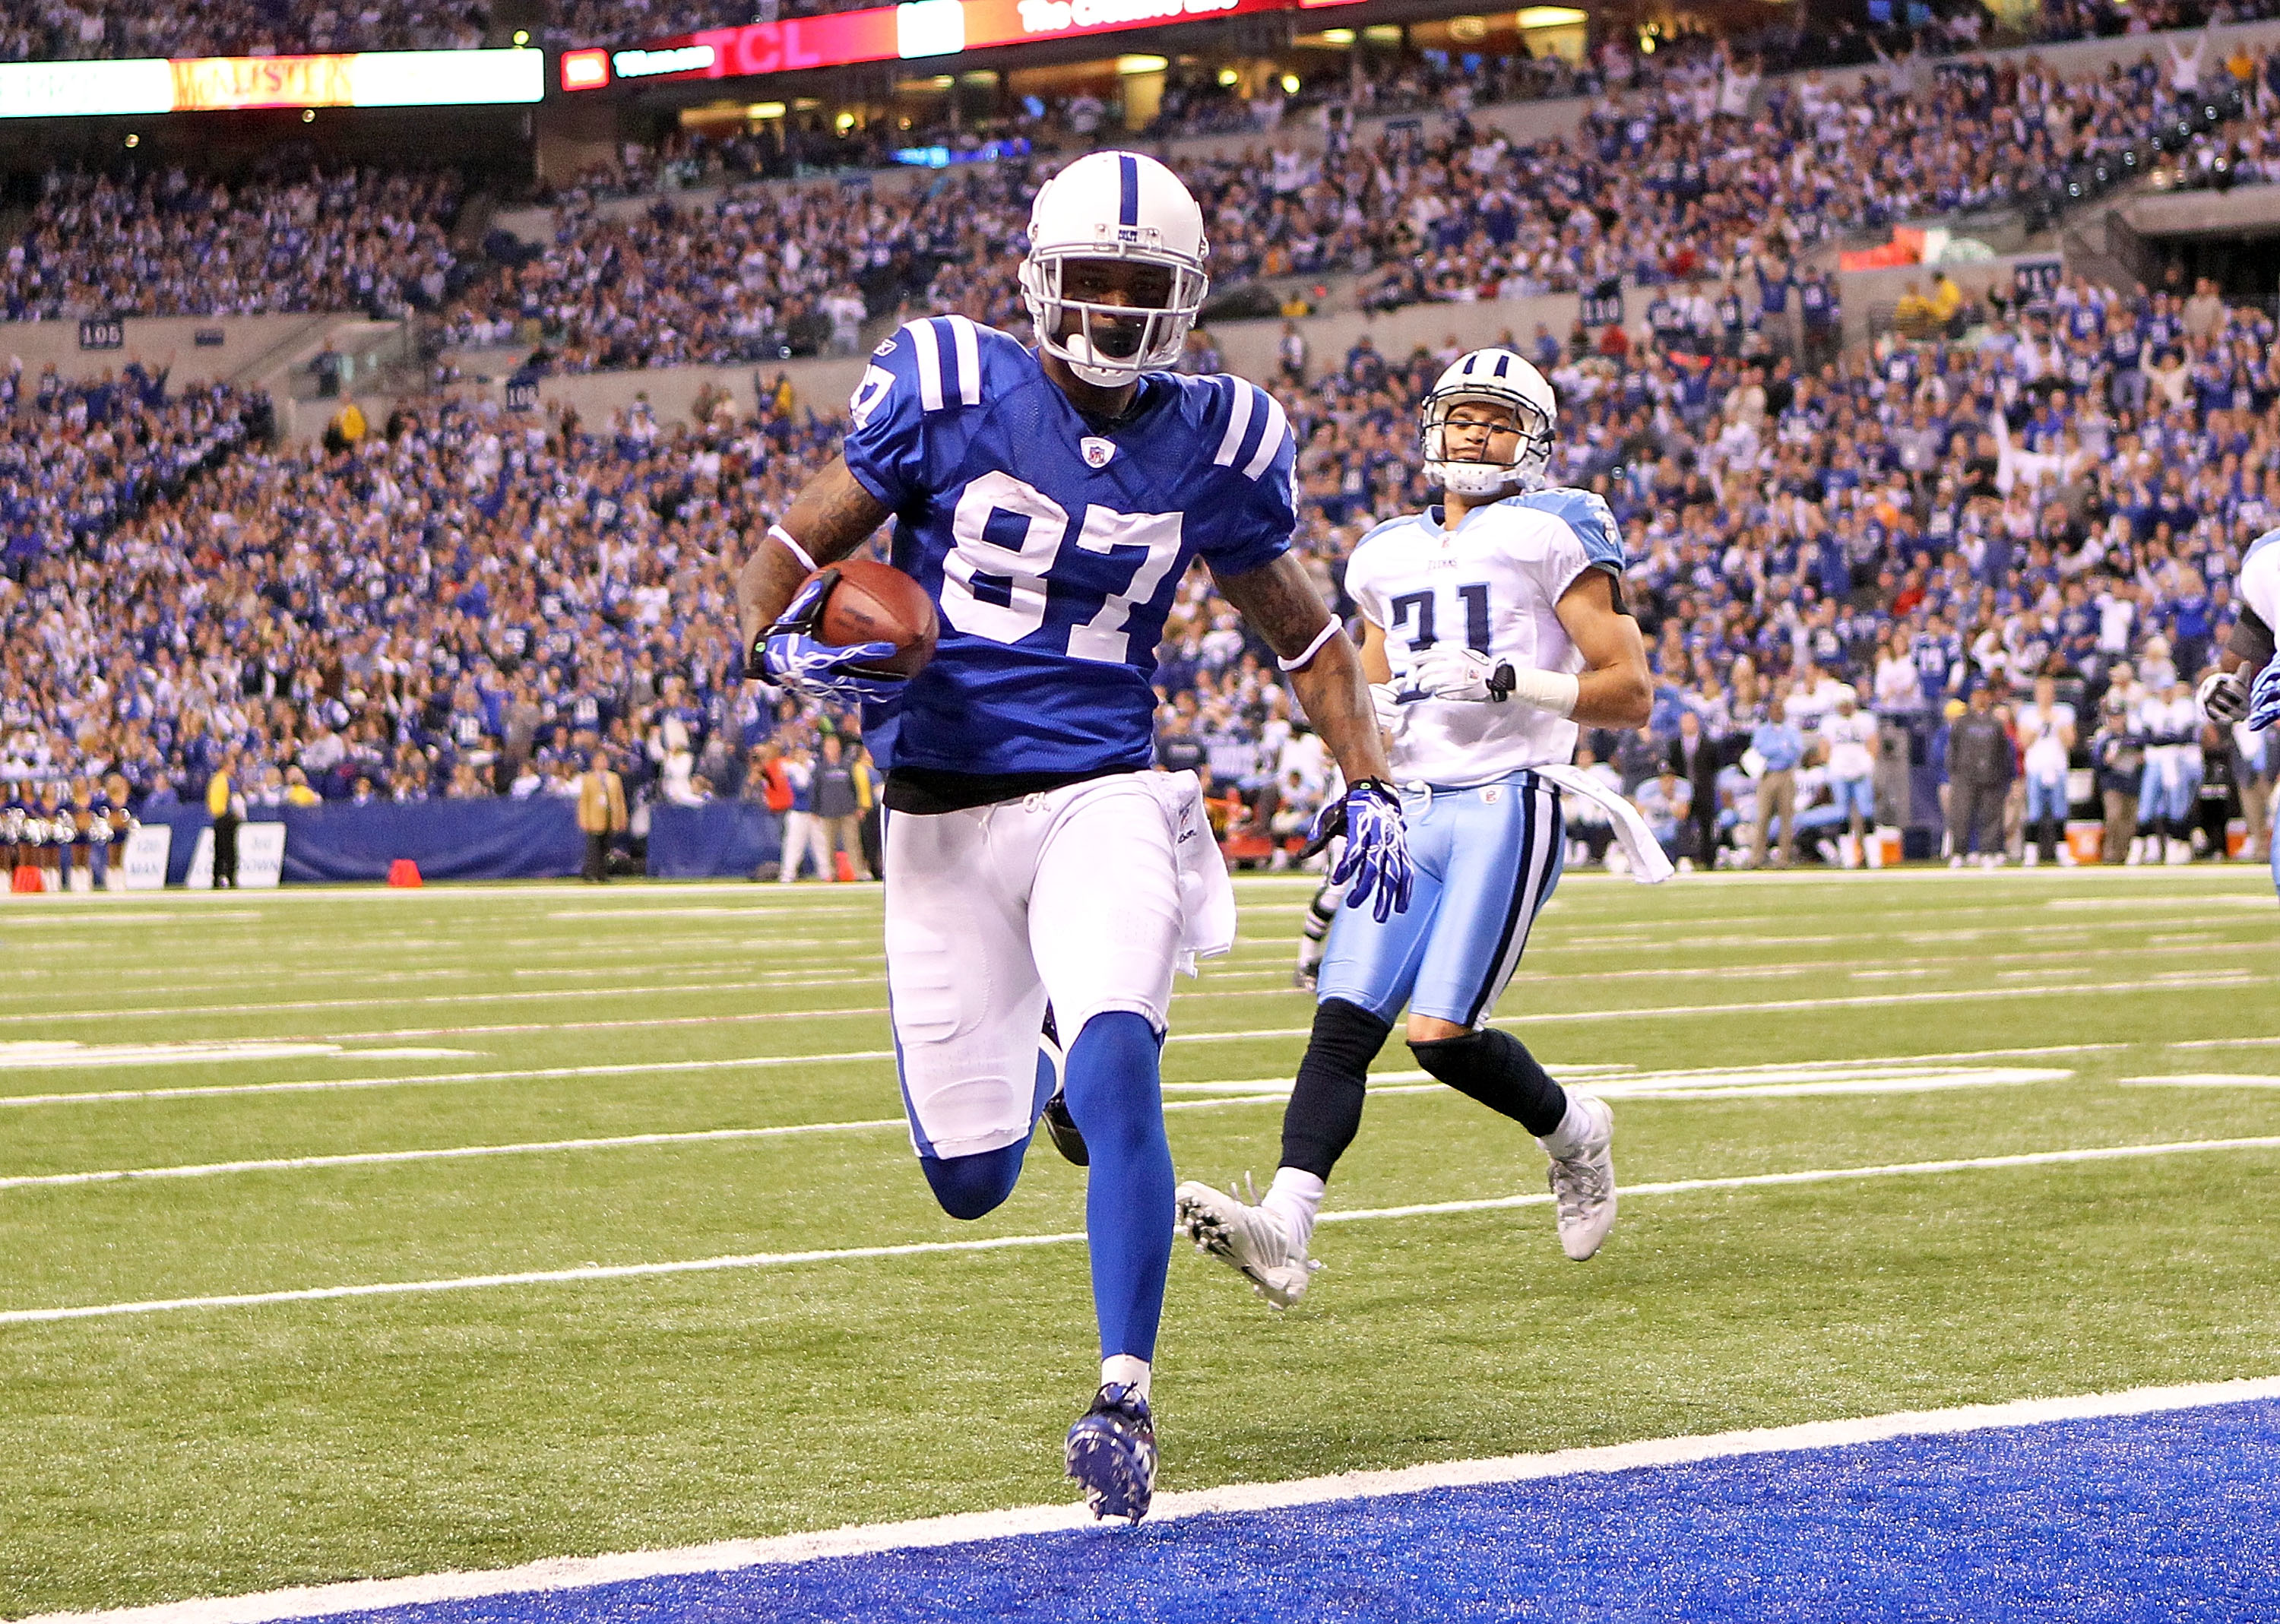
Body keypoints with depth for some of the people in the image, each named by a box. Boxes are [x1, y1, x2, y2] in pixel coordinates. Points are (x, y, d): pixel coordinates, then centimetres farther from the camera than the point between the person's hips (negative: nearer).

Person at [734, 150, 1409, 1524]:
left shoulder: (1212, 445, 1)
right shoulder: (951, 392, -5)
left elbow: (1304, 627, 16)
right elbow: (798, 545, 1)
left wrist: (1369, 786, 5)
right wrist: (782, 643, -20)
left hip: (1103, 799, 0)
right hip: (942, 815, 0)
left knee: (1117, 1076, -27)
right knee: (972, 1183, 6)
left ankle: (1127, 1402, -20)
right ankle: (1033, 1067, 44)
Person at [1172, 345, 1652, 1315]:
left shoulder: (1555, 536, 1)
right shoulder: (1390, 556, 20)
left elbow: (1631, 695, -3)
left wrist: (1509, 681, -15)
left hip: (1508, 807, -5)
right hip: (1412, 813, 6)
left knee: (1442, 1035, -14)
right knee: (1344, 1020, -12)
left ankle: (1573, 1133, 15)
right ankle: (1282, 1233, -24)